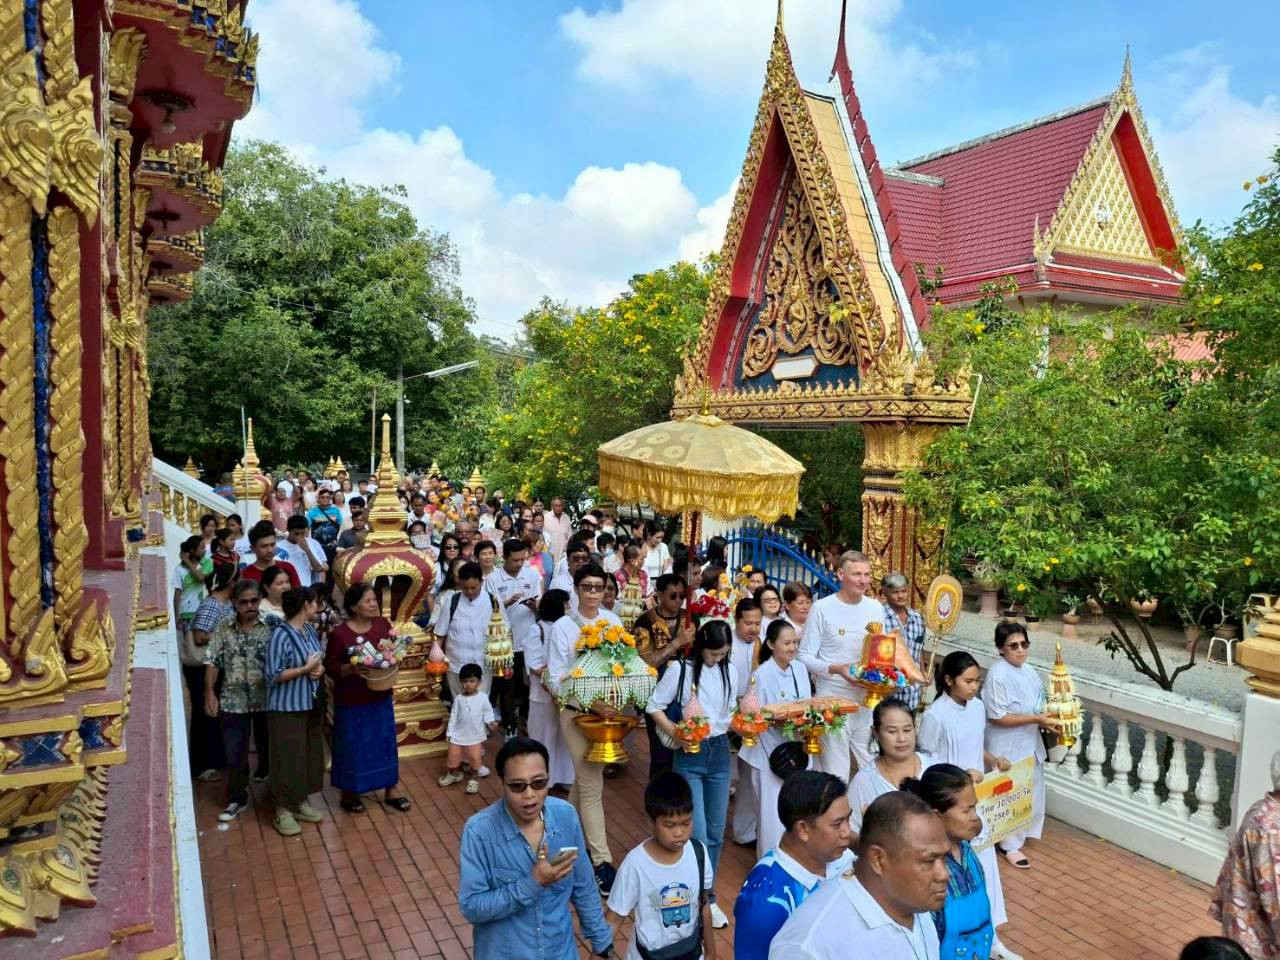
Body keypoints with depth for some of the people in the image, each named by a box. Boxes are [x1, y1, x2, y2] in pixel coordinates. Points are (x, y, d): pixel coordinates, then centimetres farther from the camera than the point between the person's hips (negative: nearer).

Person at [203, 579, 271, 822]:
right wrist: (209, 693, -5)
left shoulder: (271, 627, -7)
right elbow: (212, 662, 2)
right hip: (233, 701, 2)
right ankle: (236, 799, 26)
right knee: (234, 754, 10)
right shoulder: (223, 629, 0)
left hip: (266, 700, -2)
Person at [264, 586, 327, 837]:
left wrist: (320, 668, -6)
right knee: (289, 758, 1)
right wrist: (306, 668, -22)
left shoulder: (310, 630, 5)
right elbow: (273, 676, -21)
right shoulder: (281, 635, -19)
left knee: (311, 754, 15)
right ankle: (283, 812, 14)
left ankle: (301, 802, 30)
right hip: (288, 707, -8)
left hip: (312, 703, 8)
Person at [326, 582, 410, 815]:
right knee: (352, 746, 9)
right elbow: (330, 668, -10)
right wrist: (351, 668, -27)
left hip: (380, 697, 5)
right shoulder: (339, 633, -16)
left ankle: (390, 791, 28)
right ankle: (348, 794, 29)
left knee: (386, 742, 13)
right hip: (351, 701, -4)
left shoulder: (383, 624, -3)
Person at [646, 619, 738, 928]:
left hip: (719, 752, 5)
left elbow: (730, 713, 13)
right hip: (690, 755, -4)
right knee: (698, 833, -8)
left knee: (716, 832, 12)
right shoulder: (680, 669, -10)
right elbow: (654, 706, -6)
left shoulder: (729, 671, 4)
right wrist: (675, 733, -18)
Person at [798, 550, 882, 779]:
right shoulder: (822, 609, -9)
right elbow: (805, 656, -7)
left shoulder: (876, 608, 6)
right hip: (833, 699, -4)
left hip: (868, 698, 5)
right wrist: (835, 669, -22)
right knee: (836, 773, 4)